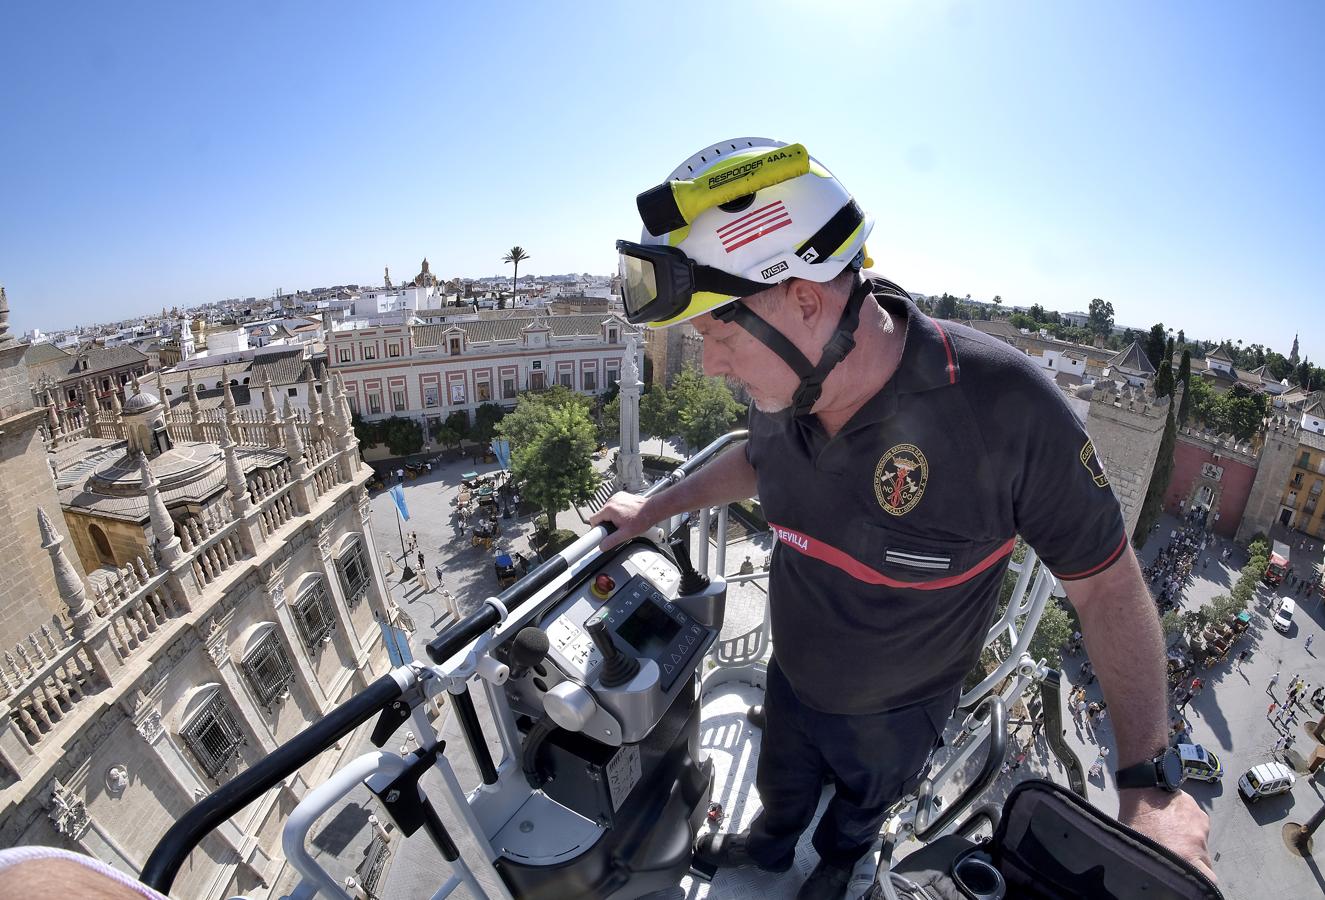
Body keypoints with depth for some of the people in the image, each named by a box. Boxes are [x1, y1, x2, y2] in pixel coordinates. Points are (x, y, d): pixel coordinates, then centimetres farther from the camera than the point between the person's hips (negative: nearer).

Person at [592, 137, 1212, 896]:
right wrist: (655, 508, 5)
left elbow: (1106, 581, -23)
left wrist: (1149, 778, -21)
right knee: (782, 790, 33)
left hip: (897, 713, -3)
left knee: (861, 812, 32)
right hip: (791, 681, 3)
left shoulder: (1004, 406, -37)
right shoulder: (783, 390, -20)